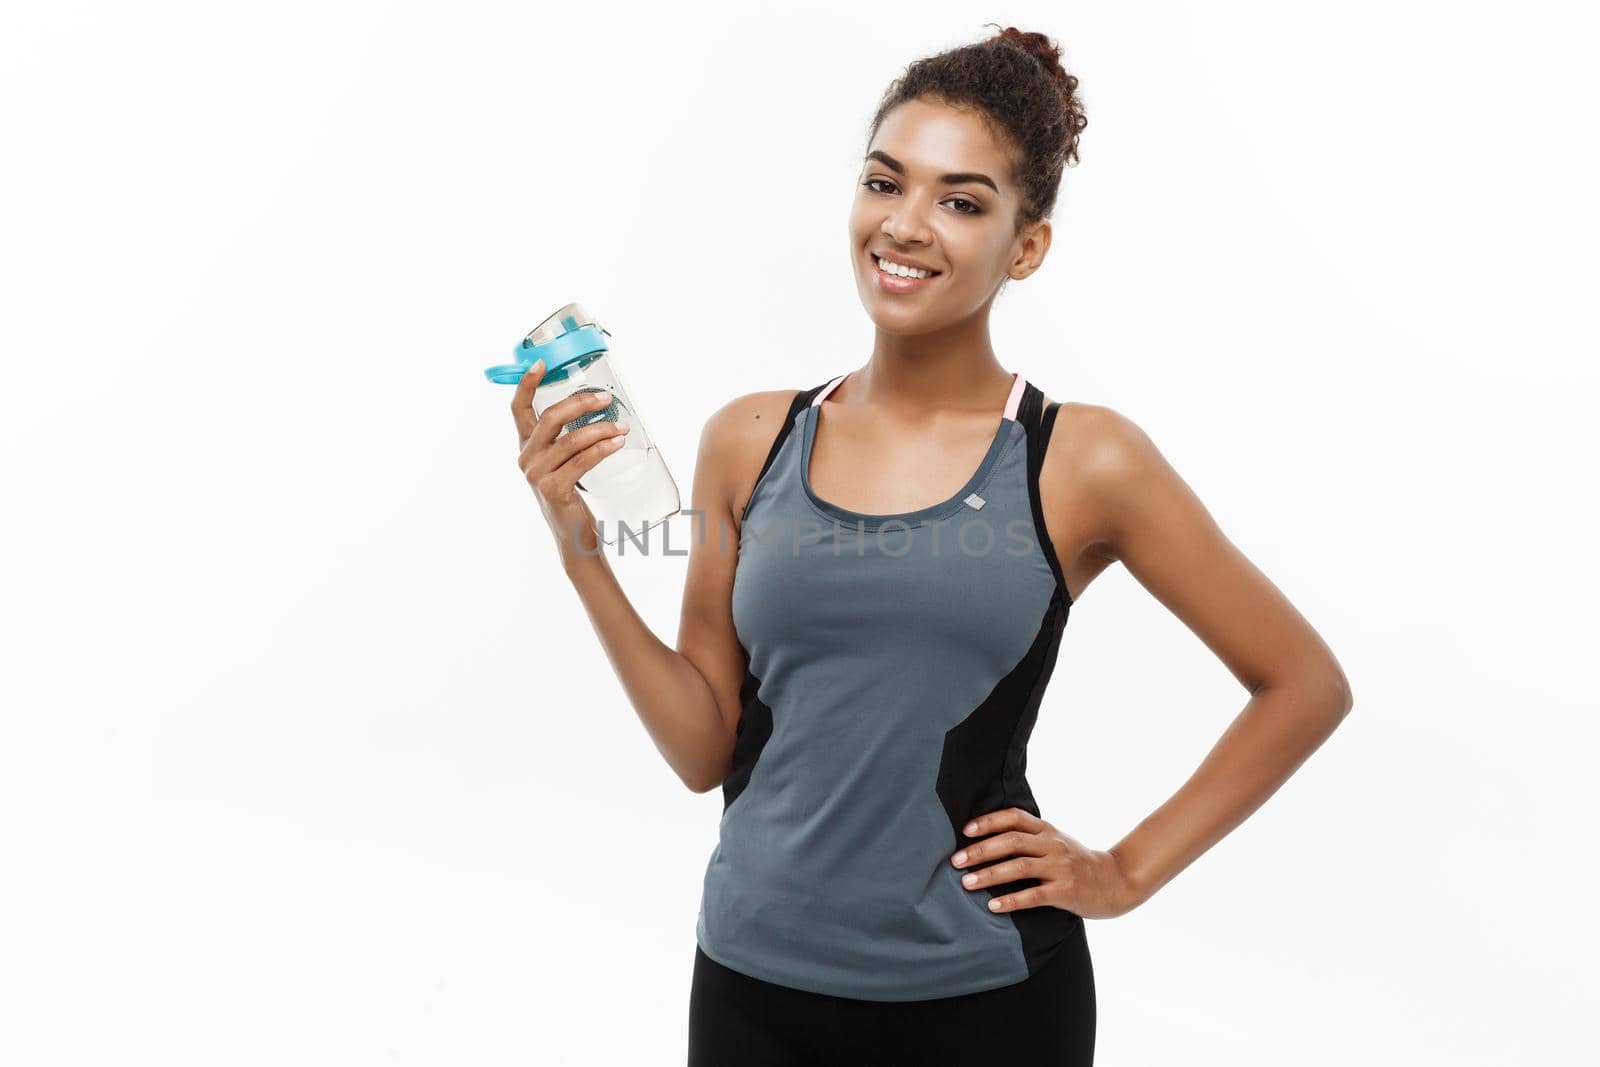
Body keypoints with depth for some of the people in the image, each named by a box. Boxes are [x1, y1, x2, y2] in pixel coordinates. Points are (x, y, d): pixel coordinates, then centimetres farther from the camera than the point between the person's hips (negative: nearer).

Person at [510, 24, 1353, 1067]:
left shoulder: (1082, 461, -8)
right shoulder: (749, 440, 0)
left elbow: (1305, 685, 1)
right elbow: (706, 749, 2)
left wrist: (1128, 872, -3)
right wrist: (582, 552, -7)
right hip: (754, 981, 3)